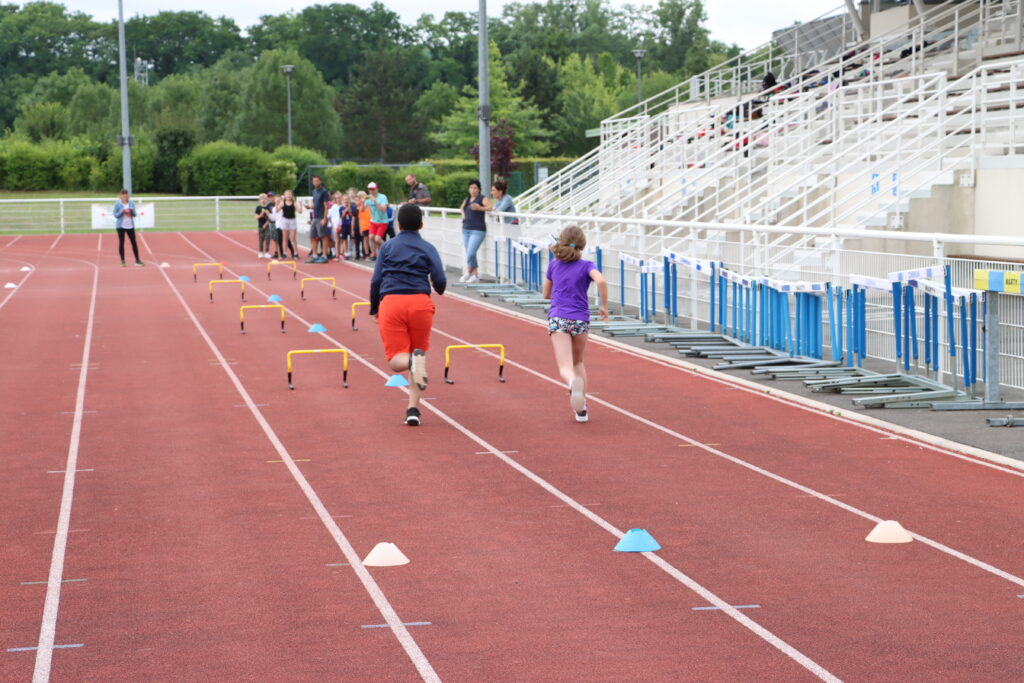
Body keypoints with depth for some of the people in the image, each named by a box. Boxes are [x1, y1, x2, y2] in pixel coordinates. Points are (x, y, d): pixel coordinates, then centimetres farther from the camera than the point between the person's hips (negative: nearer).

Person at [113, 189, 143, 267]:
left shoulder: (131, 203, 6)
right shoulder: (117, 204, -3)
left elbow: (134, 215, 8)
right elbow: (115, 215, -4)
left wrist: (132, 211, -14)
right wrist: (122, 211, -20)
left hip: (130, 225, 3)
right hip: (121, 226, -3)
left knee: (134, 242, 2)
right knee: (121, 243, -1)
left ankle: (137, 260, 8)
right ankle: (122, 261, 6)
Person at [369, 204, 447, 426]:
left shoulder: (388, 247, 12)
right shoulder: (427, 248, 10)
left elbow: (375, 281, 6)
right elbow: (440, 281, 0)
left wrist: (374, 309, 17)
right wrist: (440, 290, 24)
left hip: (391, 302, 0)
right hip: (420, 302, 0)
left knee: (396, 361, 1)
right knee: (419, 352, 17)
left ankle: (413, 361, -37)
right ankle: (413, 408, 7)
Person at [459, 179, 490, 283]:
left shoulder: (482, 198, -5)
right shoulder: (467, 199, 14)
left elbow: (489, 207, -23)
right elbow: (462, 207, 34)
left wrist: (479, 208, -38)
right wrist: (463, 214, 14)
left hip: (478, 230, -7)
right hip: (466, 229, 7)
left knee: (471, 253, -16)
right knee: (469, 253, 7)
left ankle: (468, 273, 3)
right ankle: (475, 276, 15)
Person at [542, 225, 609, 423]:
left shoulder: (553, 264, 10)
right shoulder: (586, 265, 1)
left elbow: (546, 294, 20)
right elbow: (600, 281, -20)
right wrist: (604, 306, -8)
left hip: (558, 319, 0)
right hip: (580, 320, 0)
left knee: (565, 368, -10)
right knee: (578, 362, 24)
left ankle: (574, 382, -48)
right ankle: (581, 408, 15)